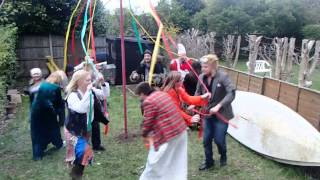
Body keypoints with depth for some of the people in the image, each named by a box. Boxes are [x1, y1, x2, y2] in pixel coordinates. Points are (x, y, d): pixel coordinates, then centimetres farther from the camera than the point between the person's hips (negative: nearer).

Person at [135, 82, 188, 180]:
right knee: (177, 162, 21)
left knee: (155, 163, 10)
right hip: (181, 130, 9)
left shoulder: (148, 102, -14)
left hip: (168, 135, -9)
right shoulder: (163, 93, 13)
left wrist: (145, 135, 10)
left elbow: (147, 122, -9)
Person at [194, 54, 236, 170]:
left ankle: (223, 157, 37)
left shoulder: (223, 76, -20)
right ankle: (209, 161, 32)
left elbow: (232, 93, -26)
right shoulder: (201, 77, -4)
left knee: (219, 139, 4)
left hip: (221, 114, -5)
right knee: (206, 139, 10)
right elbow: (198, 93, 8)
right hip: (208, 113, 5)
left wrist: (218, 106, -32)